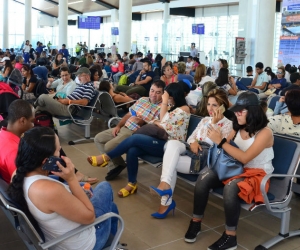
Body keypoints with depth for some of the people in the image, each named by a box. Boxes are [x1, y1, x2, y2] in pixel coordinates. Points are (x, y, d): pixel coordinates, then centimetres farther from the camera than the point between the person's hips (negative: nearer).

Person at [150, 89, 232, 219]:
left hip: (207, 157, -6)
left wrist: (215, 124, -13)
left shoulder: (228, 124, 3)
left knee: (169, 162, -25)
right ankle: (165, 184, -34)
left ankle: (166, 201, -19)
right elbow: (191, 137, 19)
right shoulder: (205, 120, 23)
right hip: (193, 150, 6)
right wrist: (193, 142, -4)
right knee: (172, 143, -29)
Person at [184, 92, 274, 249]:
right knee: (204, 178, -20)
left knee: (230, 187, -37)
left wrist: (220, 141, -24)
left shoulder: (265, 133, -15)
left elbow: (244, 158, -23)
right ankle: (196, 221, -8)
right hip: (236, 168, 6)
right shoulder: (239, 128, 7)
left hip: (256, 174, -6)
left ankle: (230, 237, -23)